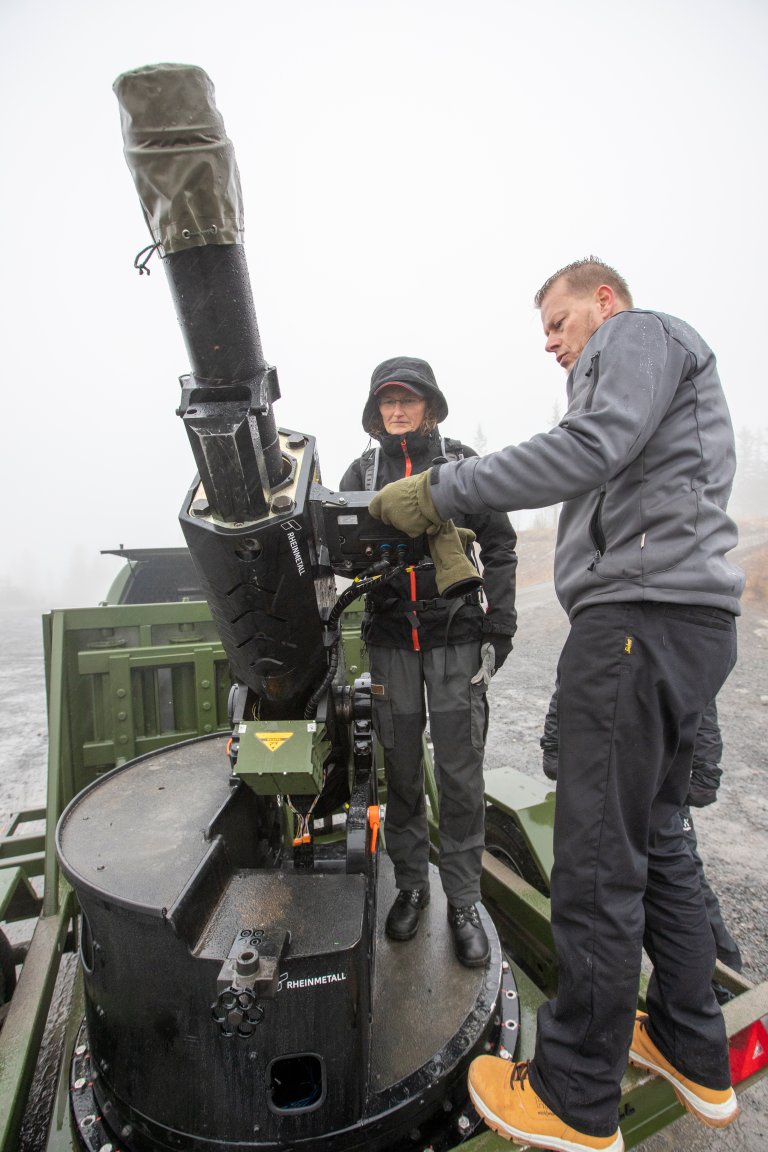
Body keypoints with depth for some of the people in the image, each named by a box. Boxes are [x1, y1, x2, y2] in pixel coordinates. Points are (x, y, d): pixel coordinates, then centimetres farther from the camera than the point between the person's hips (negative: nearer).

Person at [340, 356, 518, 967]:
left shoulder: (461, 461, 4)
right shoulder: (363, 471, 10)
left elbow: (499, 545, 3)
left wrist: (498, 626, -2)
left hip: (456, 638, -2)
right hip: (391, 641, 2)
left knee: (460, 774, 2)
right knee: (402, 769, 11)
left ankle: (464, 900, 21)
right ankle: (411, 885, 31)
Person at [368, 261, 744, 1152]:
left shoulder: (641, 333, 3)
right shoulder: (651, 369, 32)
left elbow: (587, 450, -17)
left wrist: (440, 490, -15)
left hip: (640, 614, -11)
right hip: (685, 623, 11)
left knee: (598, 861, -4)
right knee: (653, 841, 16)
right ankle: (693, 1054, 31)